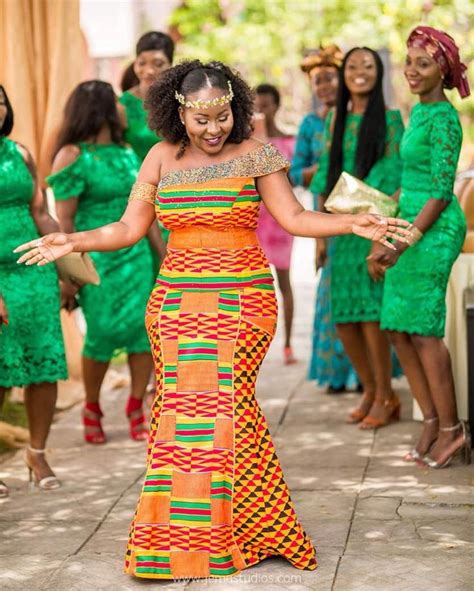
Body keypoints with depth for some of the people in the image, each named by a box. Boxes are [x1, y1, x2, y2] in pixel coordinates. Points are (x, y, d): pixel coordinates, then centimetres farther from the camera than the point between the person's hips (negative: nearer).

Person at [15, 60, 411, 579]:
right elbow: (129, 228, 8)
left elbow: (294, 218, -2)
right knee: (179, 407, -3)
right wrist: (73, 242, -3)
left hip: (240, 301, -3)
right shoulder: (162, 158, 8)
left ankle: (245, 533, 3)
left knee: (226, 406, -10)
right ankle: (177, 533, 7)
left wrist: (353, 224, -14)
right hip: (176, 300, 3)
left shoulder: (254, 155, 1)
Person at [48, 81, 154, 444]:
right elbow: (64, 220, -8)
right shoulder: (74, 156, -7)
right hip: (97, 259, -6)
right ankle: (92, 409, 19)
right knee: (103, 334, -2)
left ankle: (137, 408, 13)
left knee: (144, 329, -1)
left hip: (135, 254, 6)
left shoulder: (126, 153, 13)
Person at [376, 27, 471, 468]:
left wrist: (406, 240, -17)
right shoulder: (418, 112, 14)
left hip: (435, 230, -9)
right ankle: (431, 421, 17)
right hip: (412, 226, 9)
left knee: (423, 330, -5)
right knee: (398, 329, 8)